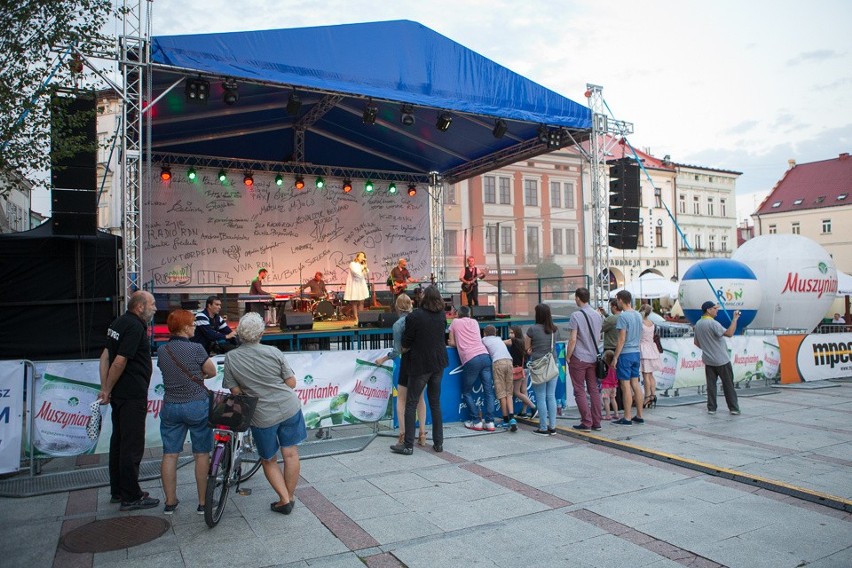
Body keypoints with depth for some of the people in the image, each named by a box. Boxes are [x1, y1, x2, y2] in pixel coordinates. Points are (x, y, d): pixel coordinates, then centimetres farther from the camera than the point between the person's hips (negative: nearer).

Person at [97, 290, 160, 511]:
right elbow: (119, 362, -22)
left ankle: (118, 491, 27)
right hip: (133, 394, -10)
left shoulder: (120, 322, 12)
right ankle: (131, 497, 3)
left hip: (119, 394, 10)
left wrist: (105, 389, 8)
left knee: (119, 441, 16)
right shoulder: (135, 327, -17)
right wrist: (107, 390, -10)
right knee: (132, 445, -3)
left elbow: (105, 357, 11)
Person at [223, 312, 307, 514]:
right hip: (289, 408, 1)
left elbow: (235, 391, -5)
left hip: (262, 416, -1)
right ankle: (290, 497, 25)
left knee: (268, 460, 18)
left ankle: (284, 500, 15)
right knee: (290, 454, 14)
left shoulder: (231, 358, -8)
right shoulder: (273, 352, -8)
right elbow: (292, 383, -4)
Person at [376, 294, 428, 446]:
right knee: (420, 398, 15)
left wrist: (383, 359, 4)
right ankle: (422, 435, 14)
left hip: (408, 362, -4)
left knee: (401, 399, 11)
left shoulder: (398, 324, -12)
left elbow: (397, 351, -11)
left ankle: (403, 435, 6)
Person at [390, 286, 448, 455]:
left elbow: (406, 345, -10)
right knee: (435, 403, 14)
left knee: (411, 404, 3)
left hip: (420, 365, -5)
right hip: (438, 364, 5)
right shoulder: (442, 315, 1)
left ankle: (408, 445, 4)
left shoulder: (414, 316, -15)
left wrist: (403, 350, 12)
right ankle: (438, 443, 17)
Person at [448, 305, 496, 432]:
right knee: (488, 391, 5)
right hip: (485, 356, 4)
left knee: (467, 392, 10)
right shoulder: (474, 322, 23)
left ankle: (476, 422, 4)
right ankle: (489, 422, 0)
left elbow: (452, 343, 14)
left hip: (471, 360, -4)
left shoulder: (455, 322, 13)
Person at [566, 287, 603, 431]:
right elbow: (598, 337, 14)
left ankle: (586, 423, 2)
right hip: (593, 357, 6)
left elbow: (573, 340, -16)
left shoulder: (576, 316, -13)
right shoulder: (597, 315, 7)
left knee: (579, 391, 2)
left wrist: (568, 357, -6)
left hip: (579, 358, -6)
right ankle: (596, 422, 14)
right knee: (594, 390, 10)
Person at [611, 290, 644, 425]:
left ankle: (627, 418, 2)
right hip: (636, 353, 8)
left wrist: (615, 357, -12)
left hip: (625, 354, -8)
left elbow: (622, 339, -16)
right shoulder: (638, 315, 11)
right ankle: (639, 416, 16)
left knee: (626, 386, -3)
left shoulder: (623, 316, -14)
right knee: (635, 384, 12)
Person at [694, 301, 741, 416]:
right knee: (728, 384, 4)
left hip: (708, 360, 7)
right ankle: (734, 408, 11)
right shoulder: (712, 323, -18)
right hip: (721, 360, -6)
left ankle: (711, 408, 7)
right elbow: (729, 333, -27)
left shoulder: (698, 324, 8)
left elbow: (696, 342, 16)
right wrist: (735, 319, -21)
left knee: (711, 384, 7)